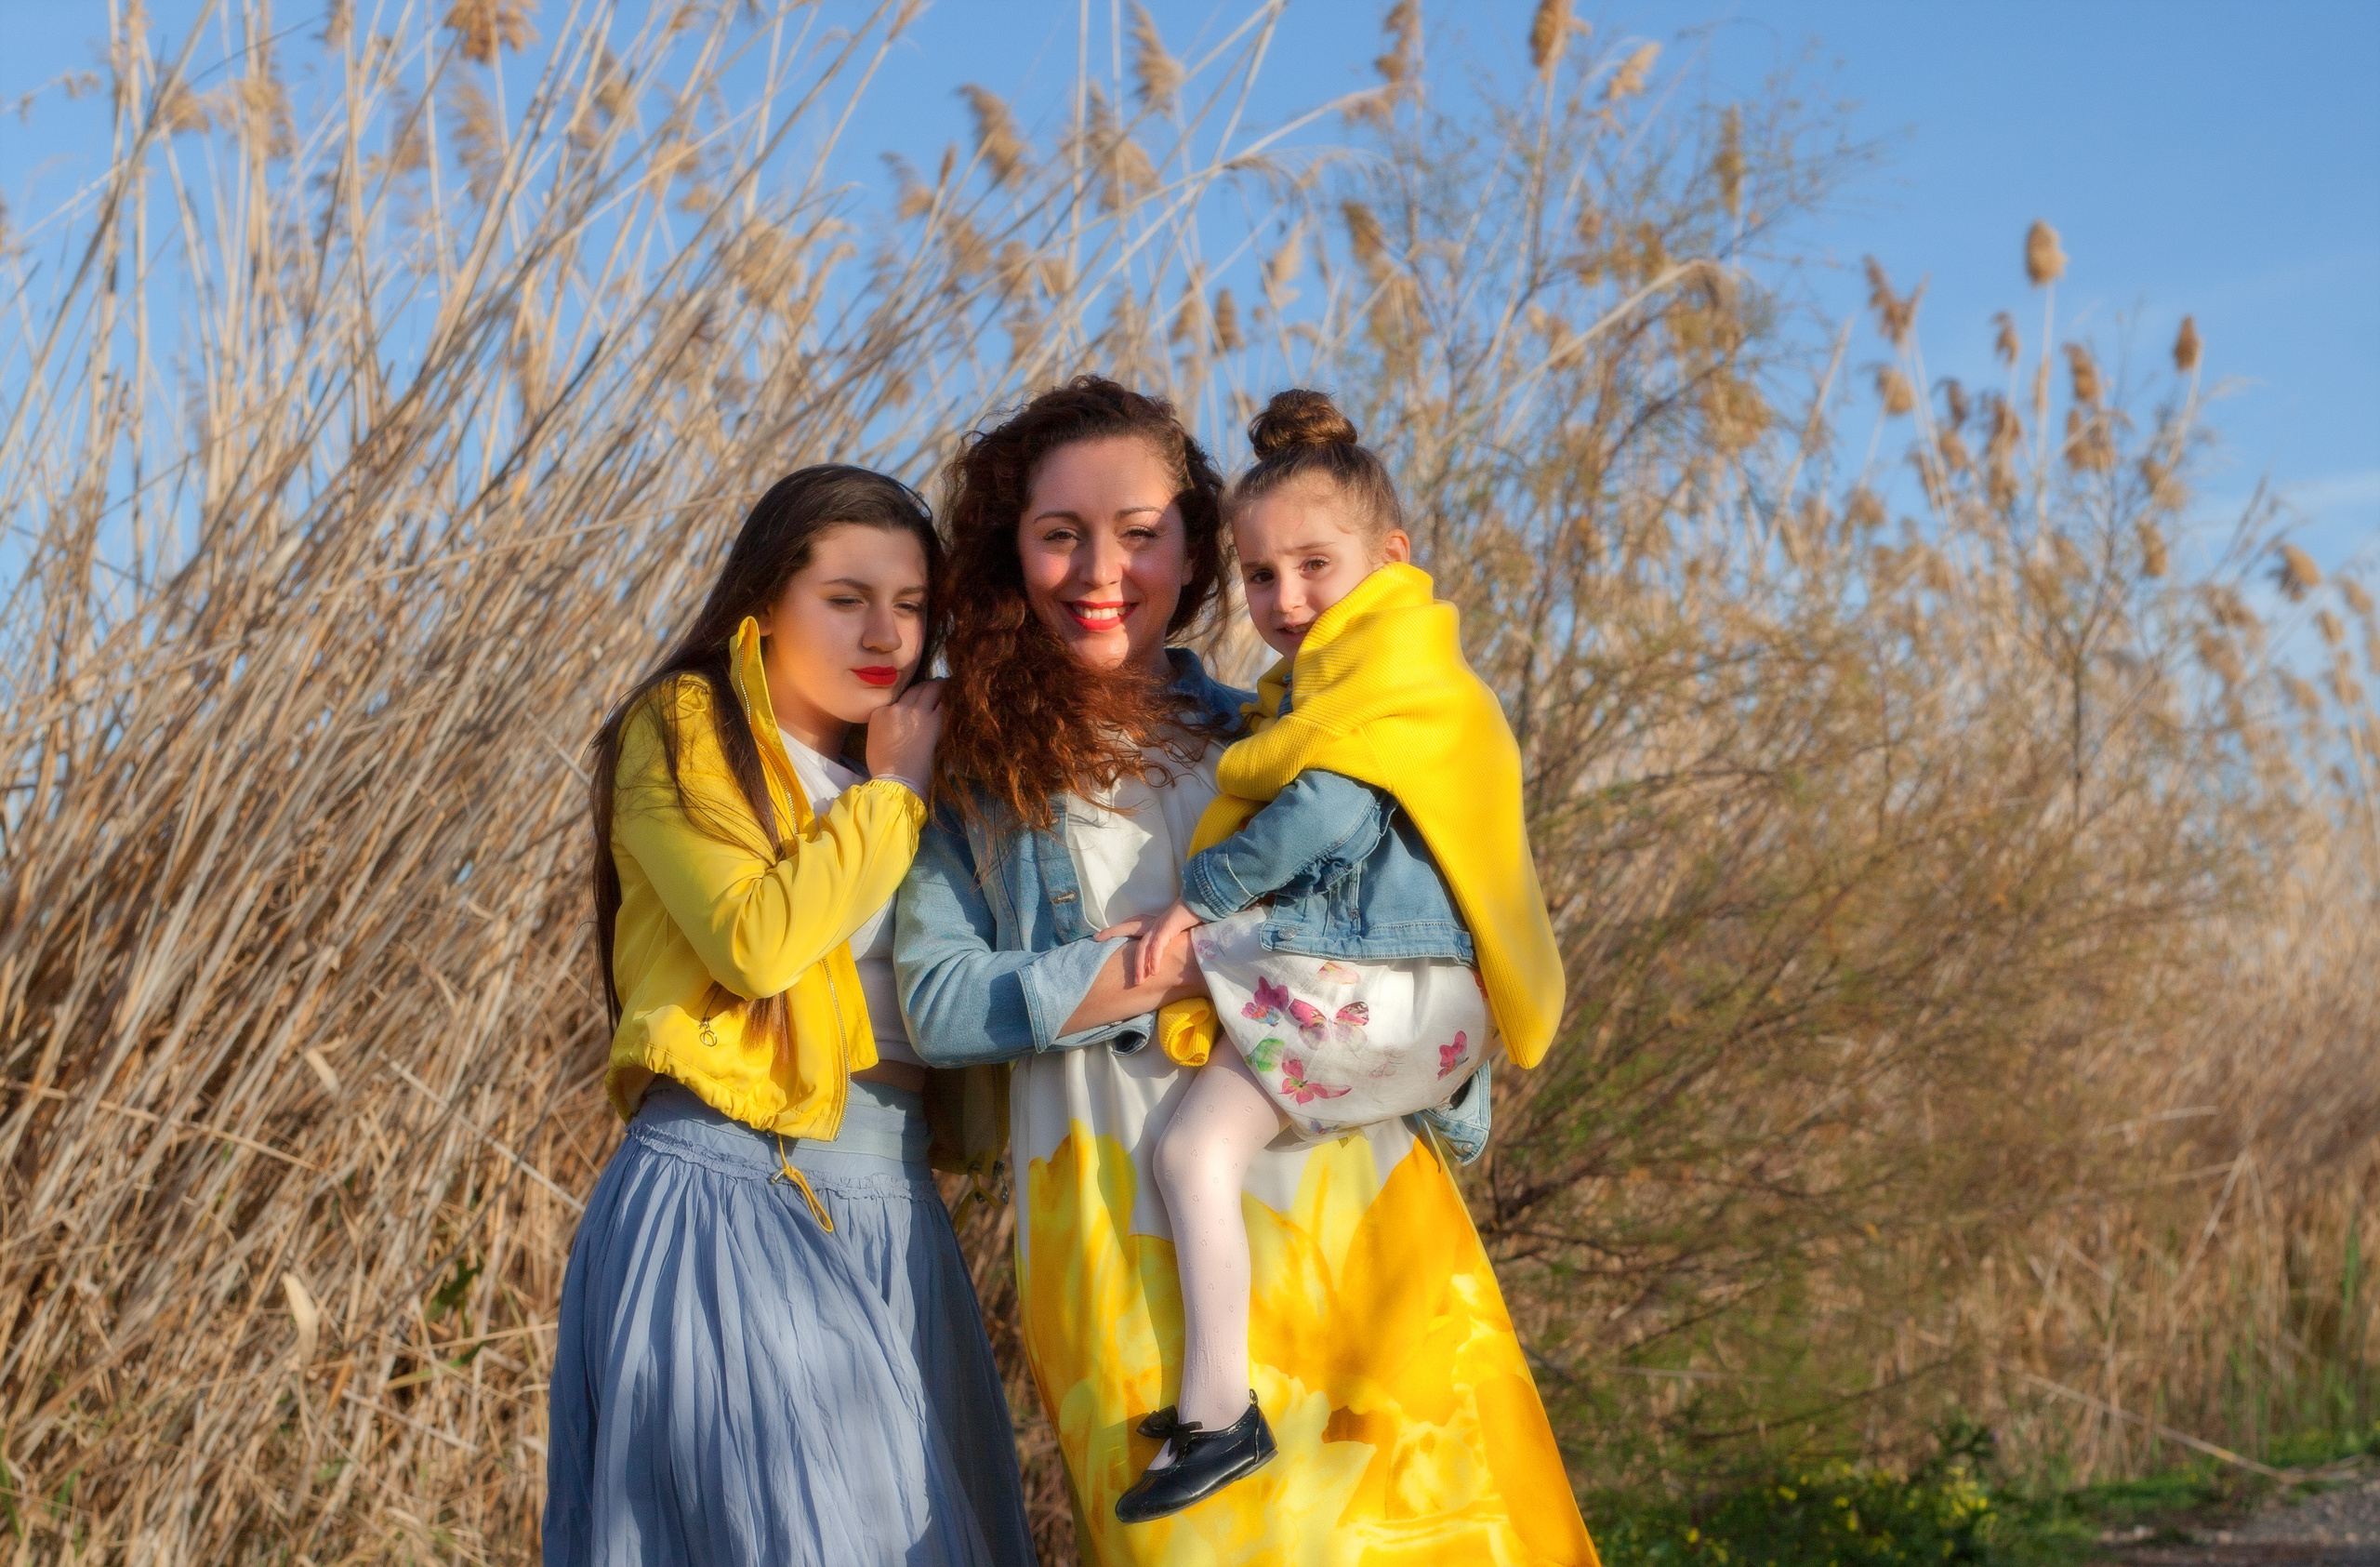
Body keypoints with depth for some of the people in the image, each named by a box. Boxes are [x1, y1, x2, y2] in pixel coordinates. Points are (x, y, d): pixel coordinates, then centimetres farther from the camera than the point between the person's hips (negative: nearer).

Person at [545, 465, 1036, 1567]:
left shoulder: (907, 772, 18)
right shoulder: (683, 734, -1)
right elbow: (755, 940, -17)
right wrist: (892, 797, -6)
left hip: (891, 1216, 6)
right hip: (732, 1201, -6)